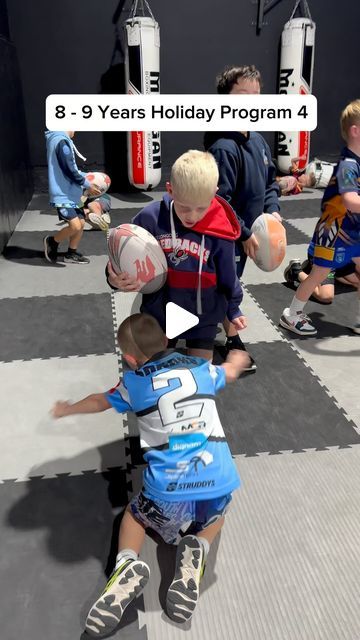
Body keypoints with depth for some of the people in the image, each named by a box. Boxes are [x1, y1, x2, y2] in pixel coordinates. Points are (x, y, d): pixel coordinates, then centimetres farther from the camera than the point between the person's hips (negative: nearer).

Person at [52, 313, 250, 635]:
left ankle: (127, 563, 3)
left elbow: (100, 402, 27)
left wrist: (68, 408, 48)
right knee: (214, 516, 37)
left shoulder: (134, 382, 7)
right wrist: (237, 358, 59)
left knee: (135, 515, 31)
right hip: (218, 484, 2)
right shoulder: (201, 367, 11)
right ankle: (197, 550, 6)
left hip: (167, 489, -2)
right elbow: (230, 372, 35)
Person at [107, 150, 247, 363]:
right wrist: (115, 278, -28)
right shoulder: (149, 218, -19)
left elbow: (227, 278, 0)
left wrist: (233, 310, 8)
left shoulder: (220, 231, -18)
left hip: (203, 317, -1)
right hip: (160, 314, 1)